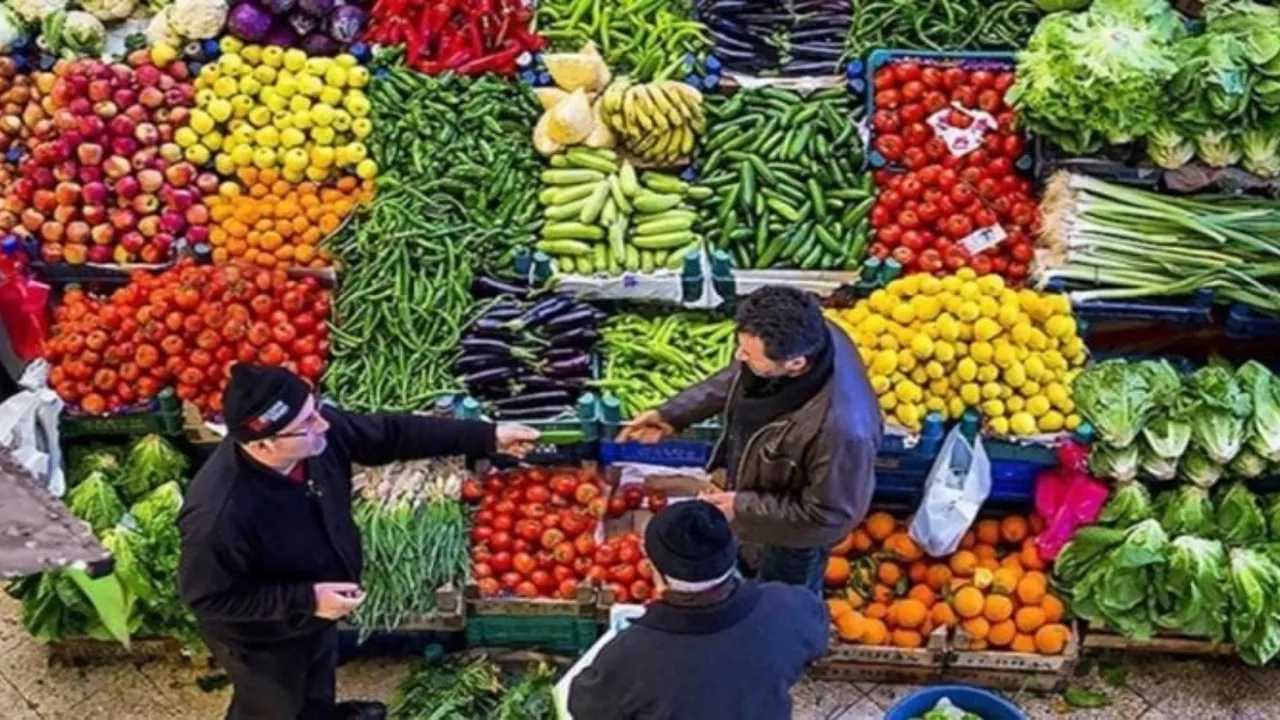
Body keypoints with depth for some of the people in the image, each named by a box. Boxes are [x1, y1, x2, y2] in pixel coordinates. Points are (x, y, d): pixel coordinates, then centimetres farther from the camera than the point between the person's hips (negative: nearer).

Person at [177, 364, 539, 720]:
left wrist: (488, 437, -10)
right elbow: (207, 597, -30)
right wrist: (305, 600, -34)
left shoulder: (318, 430, -26)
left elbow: (392, 433, -12)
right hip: (263, 638, -7)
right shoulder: (220, 515, -44)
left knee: (318, 674, 37)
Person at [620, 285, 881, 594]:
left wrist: (744, 506, -24)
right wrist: (673, 413, -7)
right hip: (769, 486, 7)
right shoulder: (802, 337, -27)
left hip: (797, 528, -6)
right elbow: (737, 378, -5)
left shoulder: (840, 428, -48)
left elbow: (829, 511, -30)